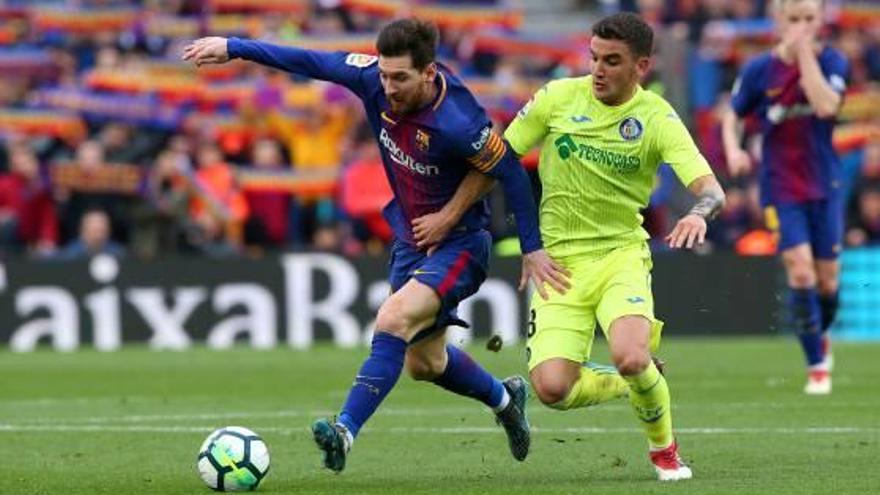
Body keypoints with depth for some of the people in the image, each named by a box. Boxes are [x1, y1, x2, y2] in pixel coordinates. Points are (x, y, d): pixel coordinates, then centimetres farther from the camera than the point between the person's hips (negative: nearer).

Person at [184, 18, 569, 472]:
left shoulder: (457, 123, -31)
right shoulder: (375, 81, -15)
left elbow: (511, 173, -20)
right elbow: (313, 62, -4)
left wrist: (531, 249, -15)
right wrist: (233, 48, -2)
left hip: (458, 243, -8)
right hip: (411, 239, 8)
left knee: (392, 321, -29)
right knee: (423, 362, 20)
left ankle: (345, 431, -30)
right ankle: (504, 398, 47)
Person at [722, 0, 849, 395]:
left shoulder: (831, 62, -6)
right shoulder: (759, 70, -6)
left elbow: (826, 106, -23)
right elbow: (732, 115, 5)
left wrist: (805, 52, -23)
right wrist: (732, 149, -14)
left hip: (825, 185, 2)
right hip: (781, 187, -2)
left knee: (828, 278, 7)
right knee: (800, 268, -17)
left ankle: (821, 334, 41)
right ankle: (817, 366, -6)